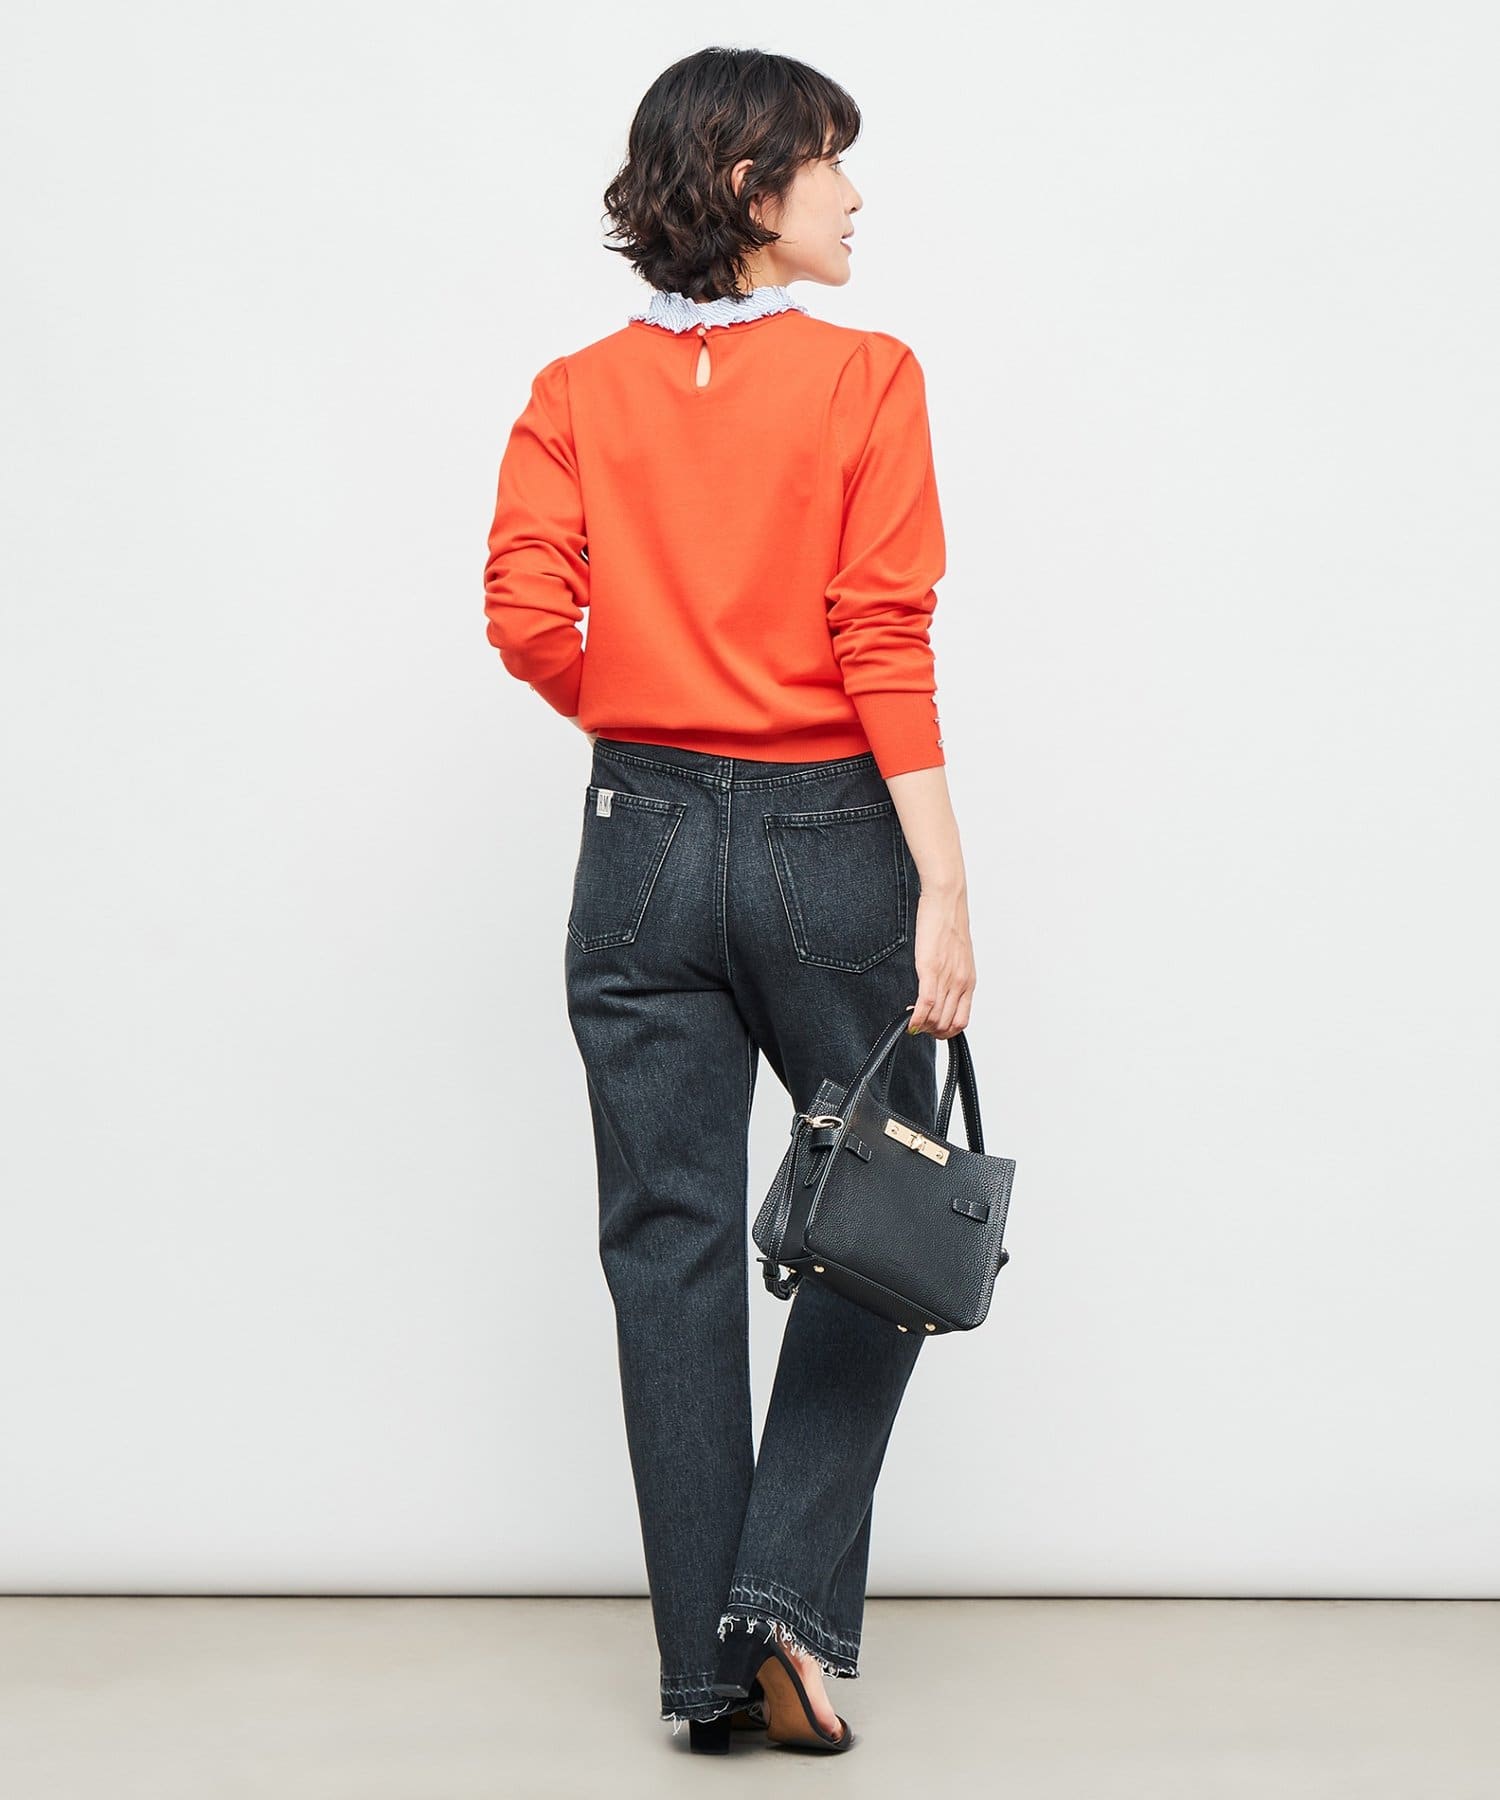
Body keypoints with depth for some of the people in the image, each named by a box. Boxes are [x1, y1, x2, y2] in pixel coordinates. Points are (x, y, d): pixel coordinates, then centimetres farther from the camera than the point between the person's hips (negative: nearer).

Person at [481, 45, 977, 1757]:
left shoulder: (576, 395, 3)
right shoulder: (863, 379, -6)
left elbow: (526, 620, -6)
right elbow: (885, 642, -13)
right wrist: (943, 893, -13)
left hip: (645, 842, 3)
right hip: (832, 839, -3)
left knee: (669, 1247, 8)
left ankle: (708, 1664, 13)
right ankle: (791, 1600, 3)